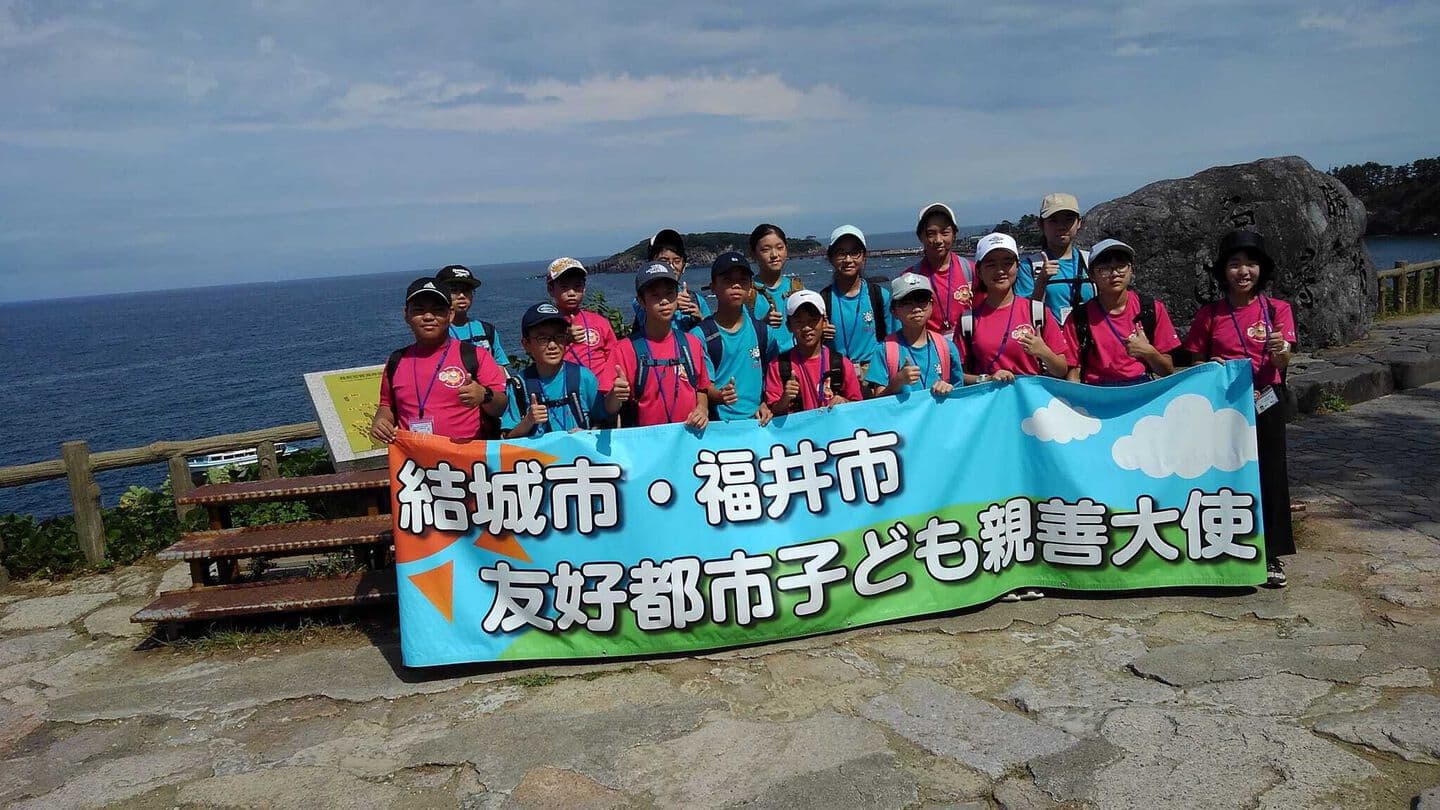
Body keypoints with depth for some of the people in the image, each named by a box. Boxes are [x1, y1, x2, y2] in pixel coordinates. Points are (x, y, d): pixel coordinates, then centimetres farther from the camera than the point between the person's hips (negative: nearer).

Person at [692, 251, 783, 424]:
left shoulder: (764, 331, 7)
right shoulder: (700, 335, -4)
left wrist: (766, 404, 4)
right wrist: (719, 396, -25)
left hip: (757, 421, 2)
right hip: (718, 423, -2)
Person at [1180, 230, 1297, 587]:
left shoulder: (1277, 309, -1)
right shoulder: (1209, 315, 1)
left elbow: (1282, 362, -12)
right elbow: (1196, 362, 7)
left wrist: (1279, 350, -34)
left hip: (1265, 402, 0)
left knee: (1269, 474, 3)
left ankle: (1272, 556, 15)